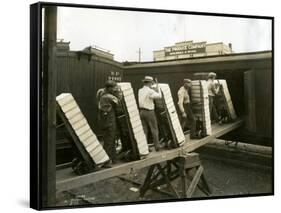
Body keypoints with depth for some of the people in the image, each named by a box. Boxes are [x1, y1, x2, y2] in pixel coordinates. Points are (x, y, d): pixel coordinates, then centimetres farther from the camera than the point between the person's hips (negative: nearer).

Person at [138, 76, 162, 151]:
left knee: (144, 130, 9)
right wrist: (158, 88, 2)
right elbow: (159, 96, -13)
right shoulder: (150, 91, -14)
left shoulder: (140, 91, 9)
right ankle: (157, 146, 9)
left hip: (141, 111, 6)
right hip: (149, 112, -6)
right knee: (154, 129, 4)